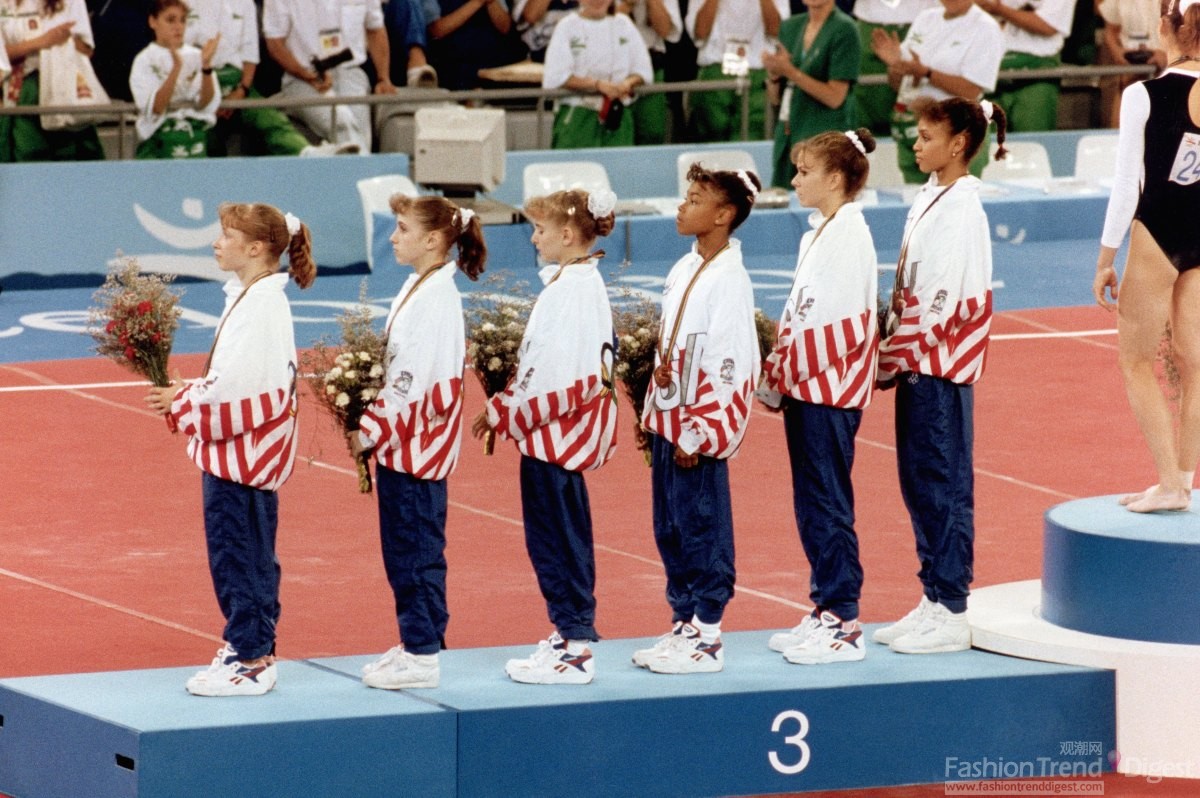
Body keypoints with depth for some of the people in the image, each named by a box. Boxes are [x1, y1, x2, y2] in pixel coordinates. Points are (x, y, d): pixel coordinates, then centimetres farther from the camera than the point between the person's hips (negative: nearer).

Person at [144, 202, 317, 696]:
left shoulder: (262, 305, -19)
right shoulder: (245, 297, 12)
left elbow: (241, 386, -24)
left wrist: (184, 401, -12)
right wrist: (185, 397, 3)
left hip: (245, 450, -10)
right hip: (233, 450, 10)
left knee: (239, 557, -5)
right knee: (249, 557, 16)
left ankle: (249, 663, 1)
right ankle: (252, 650, 23)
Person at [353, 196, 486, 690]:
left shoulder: (437, 297, -17)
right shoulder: (417, 289, 12)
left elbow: (415, 381, -21)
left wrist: (372, 429, -17)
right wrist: (371, 427, 9)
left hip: (419, 441, -10)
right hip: (402, 441, 10)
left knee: (416, 548, -5)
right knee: (405, 547, 14)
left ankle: (422, 655, 0)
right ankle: (417, 643, 21)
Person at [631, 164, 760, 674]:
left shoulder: (728, 280, -15)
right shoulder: (684, 271, 11)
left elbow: (731, 365, -18)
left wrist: (698, 435, -18)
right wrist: (651, 415, 17)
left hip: (700, 429, -9)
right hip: (669, 422, 9)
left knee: (703, 531, -2)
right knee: (670, 531, 13)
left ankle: (706, 637, 4)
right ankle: (683, 625, 21)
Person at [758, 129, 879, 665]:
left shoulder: (849, 234, -15)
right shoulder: (819, 232, 14)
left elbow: (845, 320, -21)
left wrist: (786, 370, -16)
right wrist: (780, 376, 8)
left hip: (831, 389, -10)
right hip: (804, 387, 10)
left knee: (828, 506, -6)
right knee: (811, 505, 13)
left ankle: (844, 625, -2)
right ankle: (825, 613, 19)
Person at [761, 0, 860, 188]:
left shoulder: (843, 30, -7)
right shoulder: (790, 27, 12)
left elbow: (835, 98, -12)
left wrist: (789, 71, -16)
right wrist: (774, 75, -5)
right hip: (787, 138, 6)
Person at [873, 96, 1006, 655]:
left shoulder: (961, 207, -16)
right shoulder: (930, 199, 12)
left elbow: (942, 295, -19)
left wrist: (895, 357, -15)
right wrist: (891, 350, 7)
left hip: (942, 364, -9)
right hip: (917, 363, 9)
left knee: (943, 484, -5)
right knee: (918, 483, 12)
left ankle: (950, 613, -1)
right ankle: (932, 602, 18)